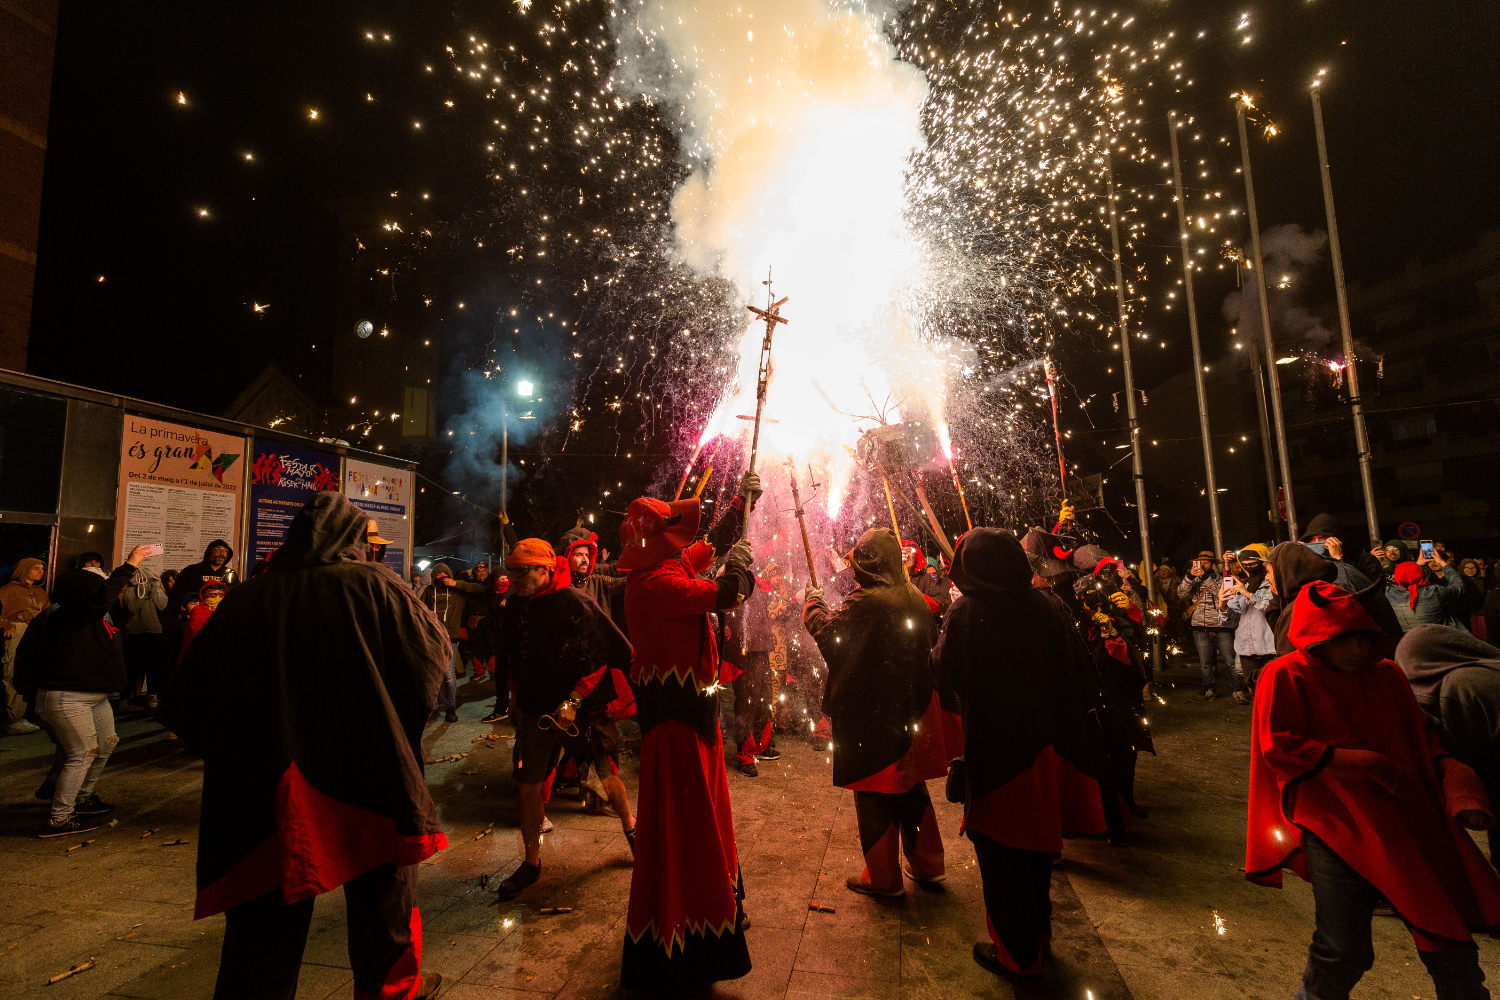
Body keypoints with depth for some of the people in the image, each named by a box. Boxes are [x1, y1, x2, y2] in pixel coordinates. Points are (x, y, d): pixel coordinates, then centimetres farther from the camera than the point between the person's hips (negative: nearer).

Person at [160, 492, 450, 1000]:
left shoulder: (243, 600, 2)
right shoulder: (372, 586, -8)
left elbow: (184, 703, 7)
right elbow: (435, 649, -3)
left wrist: (242, 748, 19)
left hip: (265, 798, 2)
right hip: (366, 786, -2)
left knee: (267, 919, 16)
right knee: (382, 885, 20)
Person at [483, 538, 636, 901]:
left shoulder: (574, 603, -19)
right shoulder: (514, 605, 1)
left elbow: (602, 656, -20)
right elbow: (510, 653, 17)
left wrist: (574, 700, -21)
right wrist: (516, 693, 14)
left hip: (582, 707, -5)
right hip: (535, 708, 5)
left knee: (607, 775, 9)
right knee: (529, 786, 7)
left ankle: (631, 829, 36)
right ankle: (531, 862, 27)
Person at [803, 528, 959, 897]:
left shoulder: (863, 603, -22)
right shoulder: (915, 598, 1)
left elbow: (825, 630, -18)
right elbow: (931, 641, 14)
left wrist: (813, 600, -1)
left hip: (872, 716, -7)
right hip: (912, 711, 7)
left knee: (875, 794, 8)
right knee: (911, 786, 21)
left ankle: (883, 876, 22)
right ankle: (927, 864, 34)